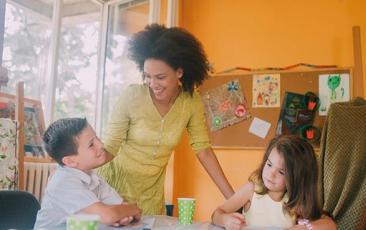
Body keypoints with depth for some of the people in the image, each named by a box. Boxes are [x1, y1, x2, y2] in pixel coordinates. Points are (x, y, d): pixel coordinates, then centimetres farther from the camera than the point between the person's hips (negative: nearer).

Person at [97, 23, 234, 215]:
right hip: (114, 184, -2)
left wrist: (233, 198, -12)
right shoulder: (131, 96, -19)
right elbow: (110, 146, -16)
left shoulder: (192, 103, -12)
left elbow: (203, 151, -8)